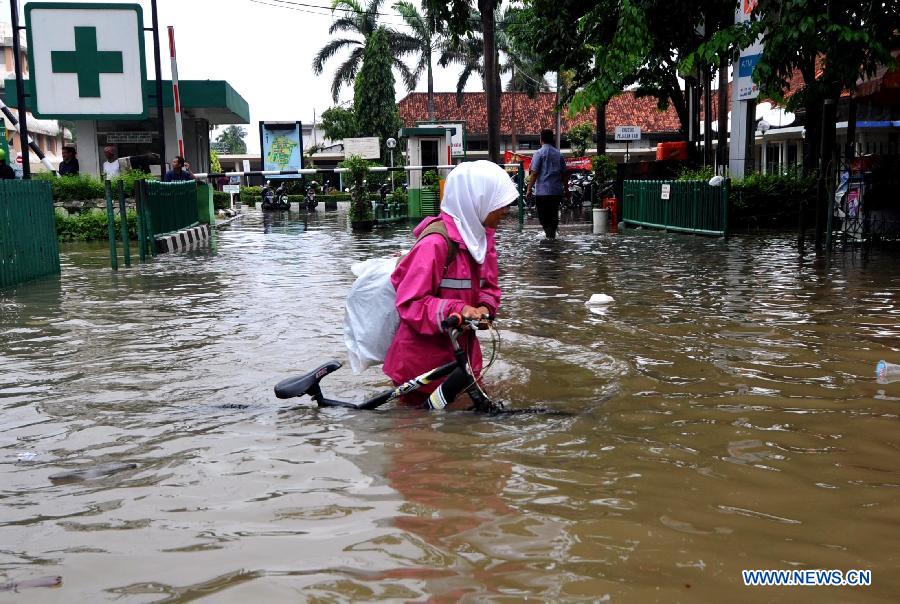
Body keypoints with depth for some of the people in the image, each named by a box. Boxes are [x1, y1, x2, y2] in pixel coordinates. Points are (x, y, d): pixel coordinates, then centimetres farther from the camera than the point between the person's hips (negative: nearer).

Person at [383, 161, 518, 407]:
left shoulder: (481, 237, 5)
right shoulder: (435, 243, -22)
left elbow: (488, 287, 13)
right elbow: (410, 303, -22)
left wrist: (485, 307, -9)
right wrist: (457, 310, -34)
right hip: (423, 362, -8)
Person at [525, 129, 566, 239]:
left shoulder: (539, 153, -6)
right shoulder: (558, 154, 9)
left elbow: (534, 173, -11)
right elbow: (564, 173, 12)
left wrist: (529, 189, -6)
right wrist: (566, 188, 21)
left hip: (542, 190, -5)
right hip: (557, 191, 5)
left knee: (543, 215, 0)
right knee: (554, 214, 13)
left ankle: (548, 232, -18)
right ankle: (552, 234, 12)